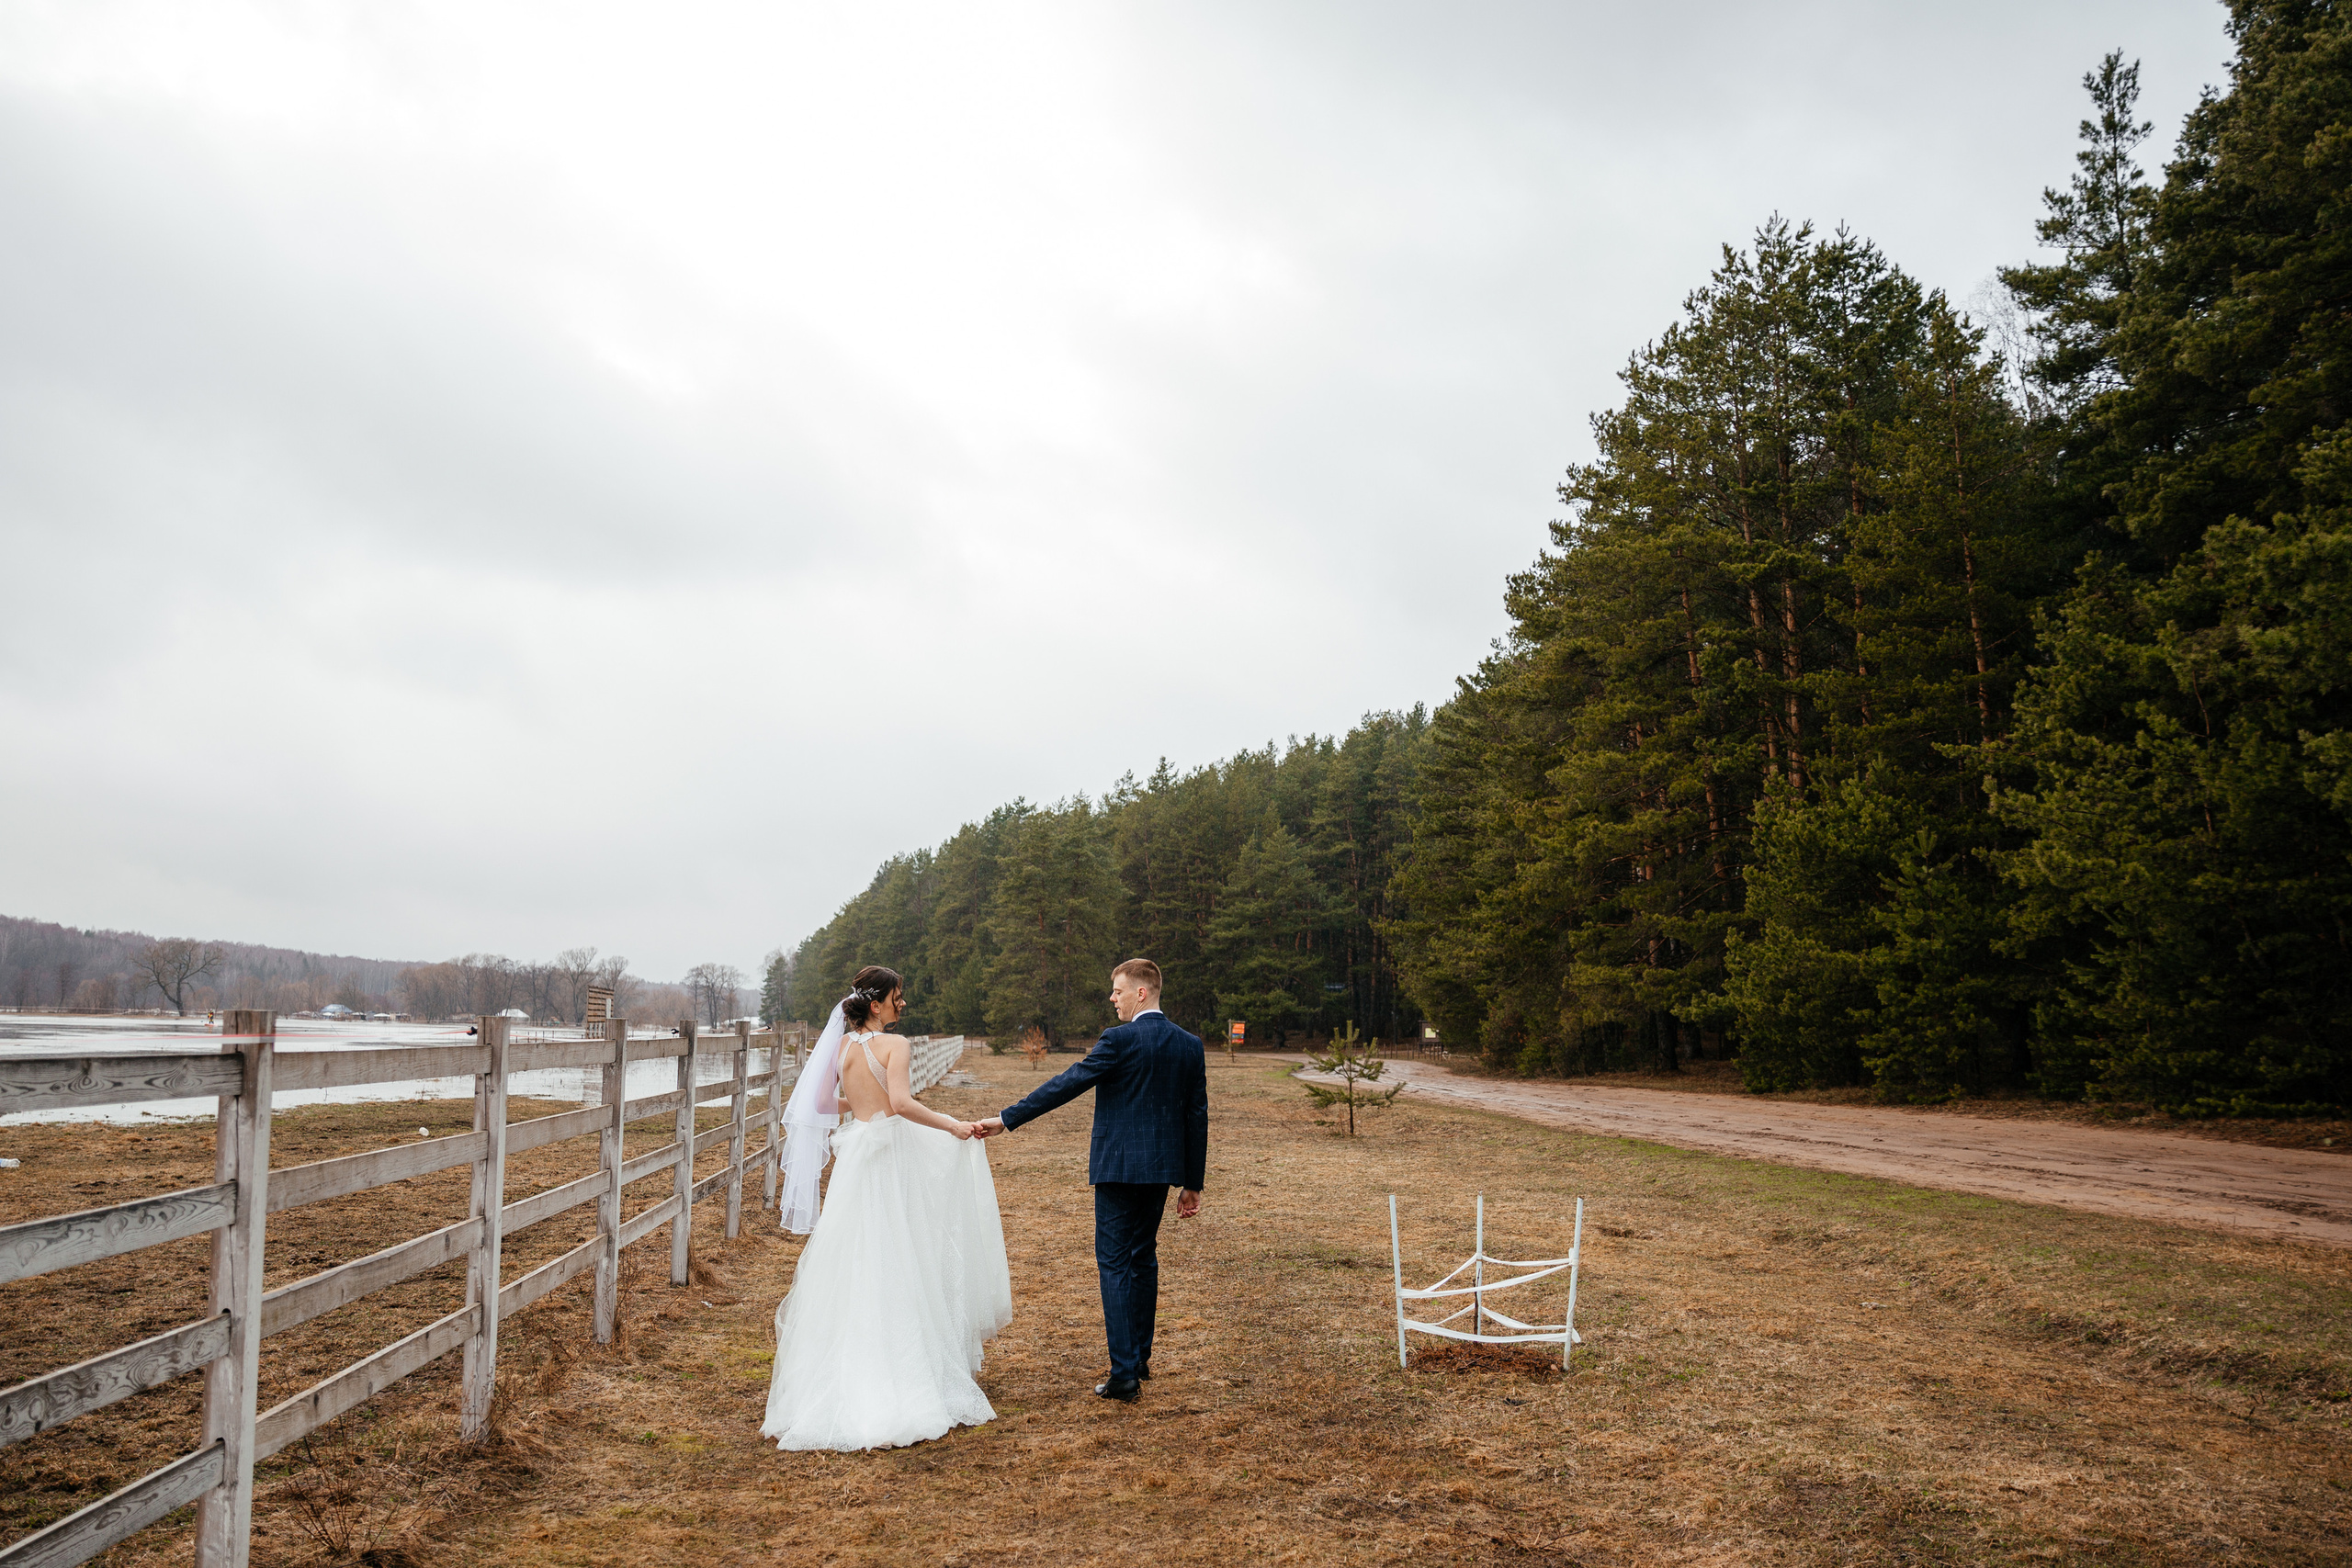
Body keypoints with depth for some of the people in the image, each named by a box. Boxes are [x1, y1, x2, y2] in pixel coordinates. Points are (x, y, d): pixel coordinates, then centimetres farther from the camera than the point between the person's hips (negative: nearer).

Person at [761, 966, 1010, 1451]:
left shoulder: (841, 1045, 6)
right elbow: (901, 1103, -25)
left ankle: (840, 1383, 16)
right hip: (892, 1159, -5)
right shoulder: (894, 1044, -12)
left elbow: (821, 1104, 11)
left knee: (851, 1267, 11)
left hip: (854, 1155, 6)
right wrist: (953, 1126, -17)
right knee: (894, 1269, 2)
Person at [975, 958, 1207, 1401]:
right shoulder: (1190, 1045, 6)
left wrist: (1007, 1119, -10)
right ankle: (1139, 1358, 27)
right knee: (1144, 1259, 18)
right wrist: (1193, 1184, 15)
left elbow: (1067, 1085, -14)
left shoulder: (1120, 1039, -13)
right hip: (1163, 1169, 7)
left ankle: (1124, 1374, -5)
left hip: (1119, 1167, -7)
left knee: (1115, 1265, -2)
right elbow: (1197, 1117, 9)